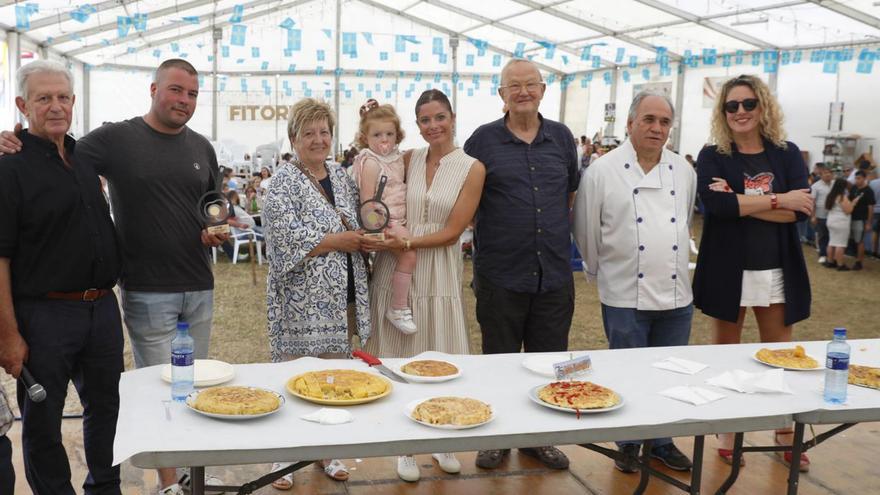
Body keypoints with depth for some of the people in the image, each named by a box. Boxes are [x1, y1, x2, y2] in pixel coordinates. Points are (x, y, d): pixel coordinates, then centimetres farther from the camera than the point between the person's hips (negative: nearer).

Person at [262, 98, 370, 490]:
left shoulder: (342, 177, 12)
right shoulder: (283, 183, -7)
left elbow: (356, 227, 22)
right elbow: (286, 239, -19)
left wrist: (363, 239, 0)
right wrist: (338, 241, -14)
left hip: (341, 298, 6)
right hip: (301, 299, -6)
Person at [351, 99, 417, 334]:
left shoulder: (397, 158, 12)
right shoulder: (370, 163, -13)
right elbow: (367, 200, -18)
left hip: (400, 220, 9)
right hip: (384, 221, -9)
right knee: (409, 253, -20)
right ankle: (398, 308, -10)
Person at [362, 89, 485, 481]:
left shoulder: (472, 169, -3)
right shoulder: (407, 160, 5)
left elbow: (453, 231, -7)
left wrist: (406, 243, -16)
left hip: (439, 275, -1)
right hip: (395, 269, 2)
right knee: (400, 360, 6)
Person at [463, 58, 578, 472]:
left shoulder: (562, 138, 8)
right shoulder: (483, 140, -1)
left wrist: (554, 230, 13)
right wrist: (489, 235, 1)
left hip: (554, 273, 3)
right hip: (500, 273, -3)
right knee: (499, 361, 9)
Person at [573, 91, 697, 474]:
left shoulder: (684, 171, 6)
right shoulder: (602, 171, -8)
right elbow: (586, 232, 0)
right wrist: (602, 270, 8)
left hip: (676, 295, 4)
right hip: (625, 296, -4)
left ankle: (662, 442, 31)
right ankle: (629, 445, 25)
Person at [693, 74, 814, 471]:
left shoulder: (787, 154, 4)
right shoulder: (712, 157, -2)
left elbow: (801, 210, -11)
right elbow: (715, 204, -21)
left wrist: (740, 203, -18)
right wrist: (777, 200, -16)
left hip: (777, 271, 2)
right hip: (727, 271, -2)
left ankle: (785, 434, 28)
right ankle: (727, 433, 25)